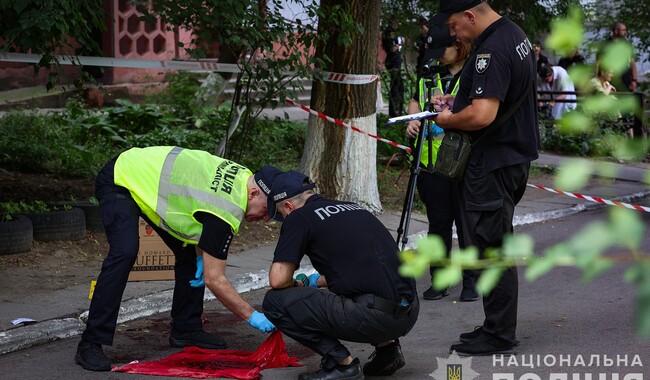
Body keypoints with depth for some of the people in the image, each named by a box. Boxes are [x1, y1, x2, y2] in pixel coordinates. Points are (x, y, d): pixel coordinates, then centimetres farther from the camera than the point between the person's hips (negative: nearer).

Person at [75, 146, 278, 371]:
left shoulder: (242, 176, -6)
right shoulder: (227, 211, -32)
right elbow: (214, 279, -26)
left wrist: (201, 256, -1)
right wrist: (252, 316, -19)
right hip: (120, 181, -10)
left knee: (189, 252, 5)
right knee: (124, 254, -27)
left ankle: (186, 330, 15)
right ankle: (90, 345, -24)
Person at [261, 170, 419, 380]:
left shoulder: (299, 218, 1)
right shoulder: (352, 207, 24)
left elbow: (278, 280, -4)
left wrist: (298, 286, 18)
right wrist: (318, 281, 48)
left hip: (376, 316, -8)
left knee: (275, 302, 1)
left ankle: (342, 362, 1)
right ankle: (386, 346, 18)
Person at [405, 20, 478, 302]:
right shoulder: (430, 73, 12)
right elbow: (416, 101, 27)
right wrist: (414, 120, 6)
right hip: (433, 160, 5)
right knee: (438, 222, 11)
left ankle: (470, 281, 14)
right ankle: (439, 280, 20)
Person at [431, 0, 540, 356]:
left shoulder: (491, 50, -22)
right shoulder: (515, 34, 12)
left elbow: (482, 115, -30)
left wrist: (447, 120, -11)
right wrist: (457, 100, 16)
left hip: (492, 163, -11)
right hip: (514, 156, 11)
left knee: (489, 248, -3)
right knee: (495, 246, 17)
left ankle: (498, 335, 4)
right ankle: (498, 326, 25)